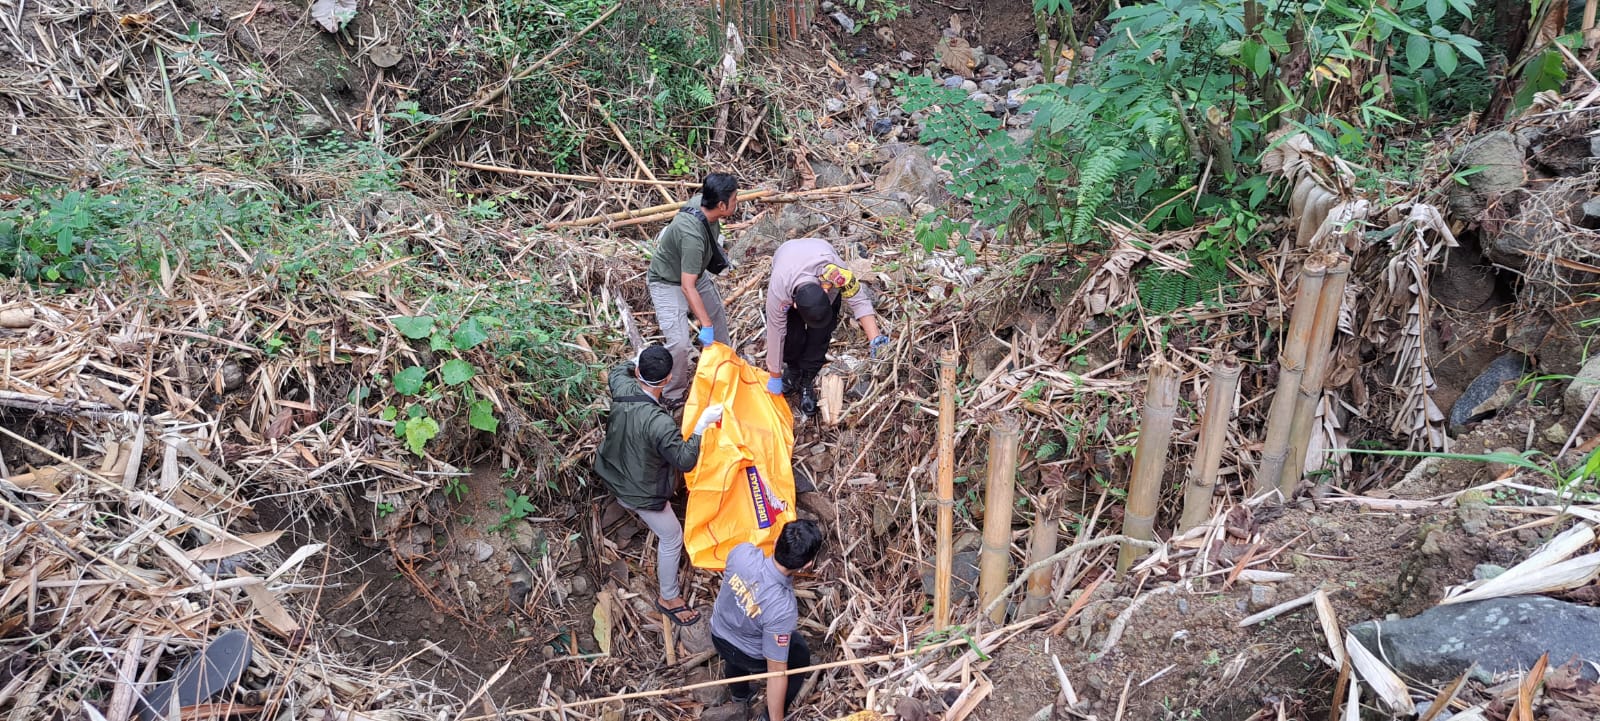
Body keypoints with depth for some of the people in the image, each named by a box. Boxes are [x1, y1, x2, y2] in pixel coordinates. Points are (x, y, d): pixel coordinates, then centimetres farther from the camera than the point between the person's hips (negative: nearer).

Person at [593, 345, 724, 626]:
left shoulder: (622, 388, -21)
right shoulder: (659, 422, -42)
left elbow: (617, 371, 6)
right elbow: (684, 461, -31)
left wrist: (638, 361, 17)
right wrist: (702, 424, -34)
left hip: (614, 473, 7)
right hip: (640, 491, -7)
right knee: (672, 538, 15)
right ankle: (669, 598, 32)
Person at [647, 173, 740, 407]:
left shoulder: (701, 202, -18)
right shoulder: (692, 235, -42)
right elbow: (687, 287, -39)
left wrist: (719, 255, 22)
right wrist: (705, 326, -36)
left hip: (696, 272, 9)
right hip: (668, 284, -9)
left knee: (718, 318, 20)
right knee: (679, 343, -17)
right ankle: (674, 395, 8)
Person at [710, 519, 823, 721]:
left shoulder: (742, 552, -31)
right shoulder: (782, 609, -42)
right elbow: (777, 672, -31)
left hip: (718, 635, 5)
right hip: (750, 657, -4)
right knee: (799, 658, 25)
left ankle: (738, 693, 65)